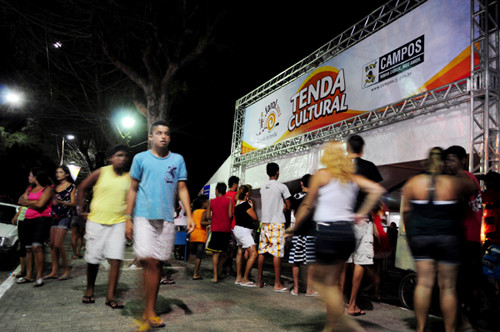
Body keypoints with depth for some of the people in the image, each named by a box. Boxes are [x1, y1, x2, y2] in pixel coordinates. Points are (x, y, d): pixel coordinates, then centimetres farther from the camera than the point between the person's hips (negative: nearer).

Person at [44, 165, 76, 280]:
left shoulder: (71, 186, 1)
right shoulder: (55, 186, 17)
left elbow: (73, 203, -6)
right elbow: (52, 201, 21)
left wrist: (60, 202, -20)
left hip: (65, 216, -6)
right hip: (54, 215, 6)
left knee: (58, 244, -14)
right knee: (52, 244, 4)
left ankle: (66, 270, -5)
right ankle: (54, 271, 10)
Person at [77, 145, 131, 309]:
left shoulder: (129, 178, 2)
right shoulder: (100, 173, -2)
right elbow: (82, 187, 9)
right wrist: (80, 208, 5)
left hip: (118, 223, 1)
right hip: (96, 221, 0)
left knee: (116, 259, -9)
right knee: (93, 259, 9)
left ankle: (110, 296, -1)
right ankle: (90, 289, 32)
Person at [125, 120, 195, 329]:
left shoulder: (178, 160, 11)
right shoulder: (141, 158, 6)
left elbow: (182, 189, 9)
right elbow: (133, 189, 7)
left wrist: (189, 215, -2)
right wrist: (128, 218, 1)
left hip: (166, 219, 2)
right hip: (144, 216, -2)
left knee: (156, 264, 6)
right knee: (149, 261, -13)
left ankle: (149, 311, 17)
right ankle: (150, 310, -1)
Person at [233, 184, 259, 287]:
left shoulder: (237, 204, 10)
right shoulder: (245, 204, -18)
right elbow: (255, 217, -13)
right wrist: (252, 206, 1)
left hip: (238, 228, 10)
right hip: (244, 231, -10)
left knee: (240, 252, 14)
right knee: (253, 253, -11)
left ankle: (239, 277, 19)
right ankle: (245, 279, -11)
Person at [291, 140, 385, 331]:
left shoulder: (322, 175, -2)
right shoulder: (353, 178, 12)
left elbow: (307, 206, 0)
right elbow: (377, 189, 0)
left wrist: (294, 228, 11)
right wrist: (362, 214, 6)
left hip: (328, 232, -6)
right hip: (347, 232, 6)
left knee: (327, 283, 6)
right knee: (334, 282, 17)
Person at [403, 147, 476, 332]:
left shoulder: (412, 182, 0)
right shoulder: (454, 183, -4)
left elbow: (406, 211, 5)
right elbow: (472, 187, 18)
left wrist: (409, 233, 18)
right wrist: (461, 172, 32)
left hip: (419, 236, 2)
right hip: (448, 238, -2)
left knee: (423, 282, 6)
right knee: (448, 287, 7)